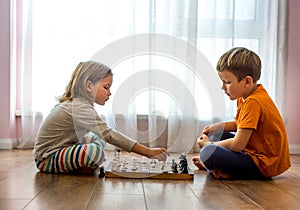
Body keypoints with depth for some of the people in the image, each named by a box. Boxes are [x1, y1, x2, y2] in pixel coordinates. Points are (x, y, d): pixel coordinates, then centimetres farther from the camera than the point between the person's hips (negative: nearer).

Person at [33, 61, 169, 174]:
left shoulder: (75, 102, 7)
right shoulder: (80, 108, -25)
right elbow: (109, 135, -33)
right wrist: (148, 152, -34)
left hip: (57, 149, 10)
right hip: (46, 159, -10)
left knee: (94, 138, 19)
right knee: (95, 151, -31)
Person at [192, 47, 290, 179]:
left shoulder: (253, 102, -24)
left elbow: (237, 145, -23)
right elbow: (239, 125, 23)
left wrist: (209, 144, -8)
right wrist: (217, 127, 6)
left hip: (264, 165, -11)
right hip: (254, 152, 11)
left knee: (208, 153, -29)